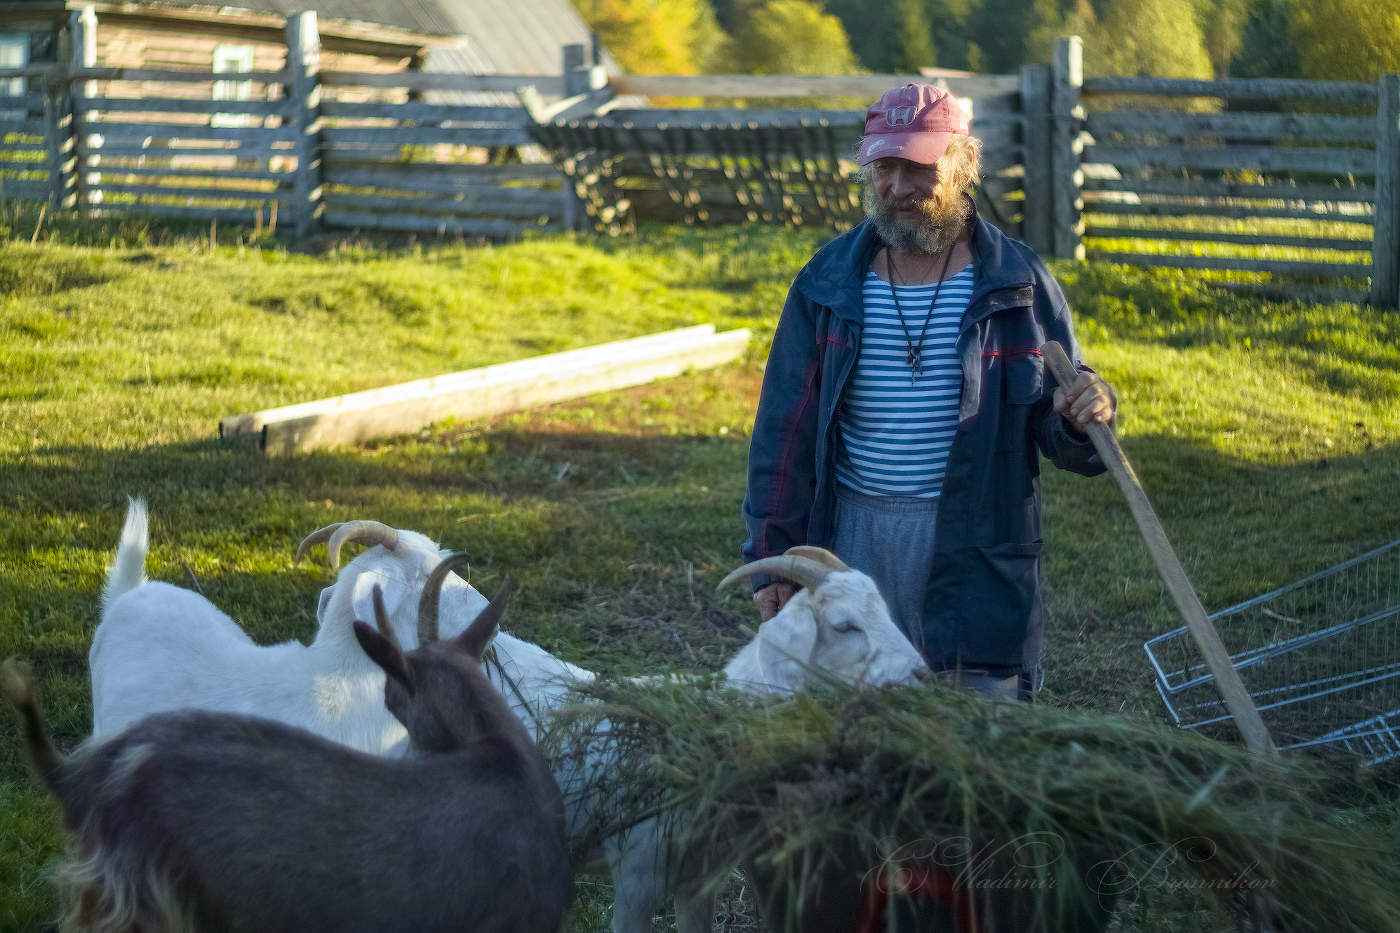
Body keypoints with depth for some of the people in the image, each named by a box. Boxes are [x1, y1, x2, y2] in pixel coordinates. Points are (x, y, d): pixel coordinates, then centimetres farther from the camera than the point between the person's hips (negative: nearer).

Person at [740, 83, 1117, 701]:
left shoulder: (1016, 281, 0)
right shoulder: (829, 282, 4)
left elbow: (1053, 427, 5)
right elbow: (786, 427, 7)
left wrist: (1082, 421, -19)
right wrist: (770, 555, 3)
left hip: (976, 549, -1)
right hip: (855, 535, 2)